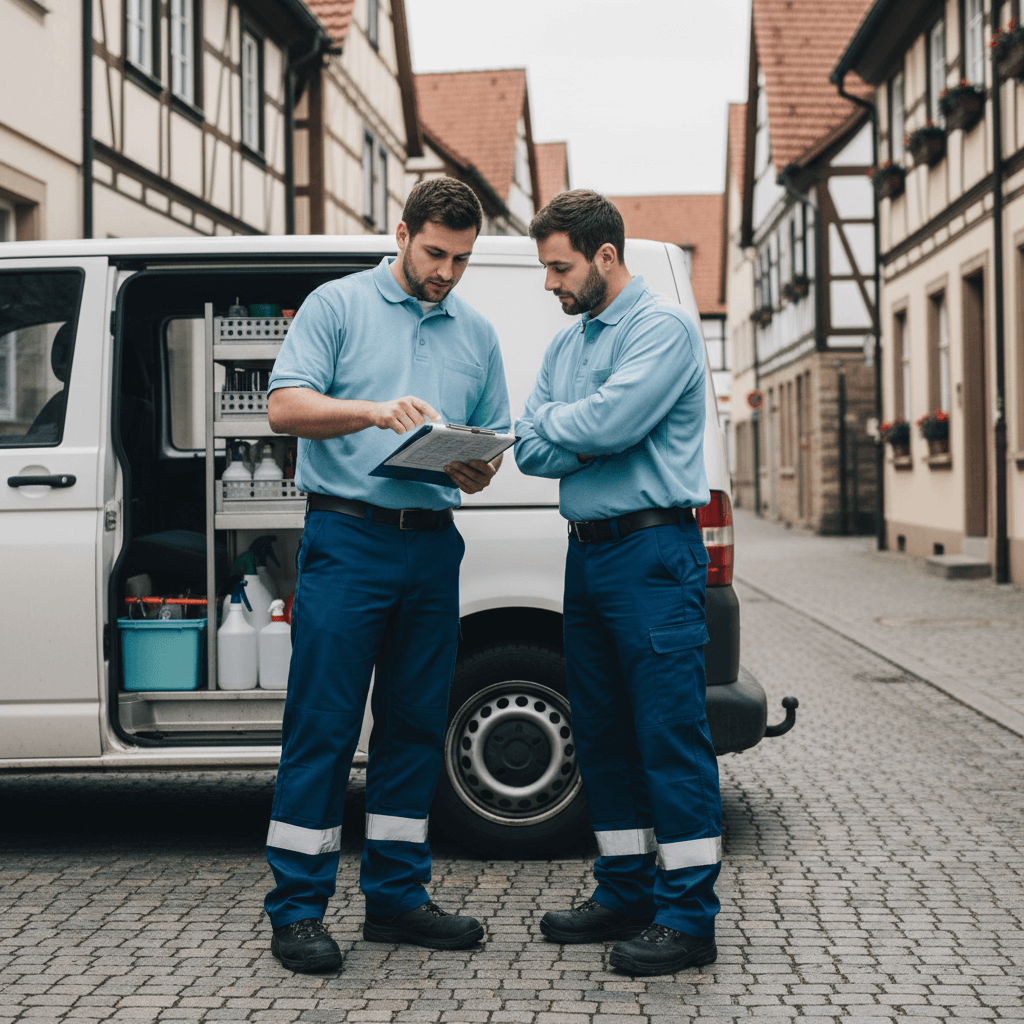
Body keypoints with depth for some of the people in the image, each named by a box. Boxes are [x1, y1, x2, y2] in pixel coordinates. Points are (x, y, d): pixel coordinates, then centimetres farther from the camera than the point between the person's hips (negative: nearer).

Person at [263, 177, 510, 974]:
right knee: (322, 725, -5)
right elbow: (285, 407, -7)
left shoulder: (476, 333, 17)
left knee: (415, 725, 9)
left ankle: (397, 895, 18)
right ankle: (298, 909, 1)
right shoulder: (338, 306, 3)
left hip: (433, 543, 5)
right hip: (347, 537, -5)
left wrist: (478, 472, -4)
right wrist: (374, 410, -22)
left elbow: (493, 440, 19)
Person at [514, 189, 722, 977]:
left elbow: (609, 422, -21)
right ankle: (626, 893, 23)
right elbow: (531, 451, 8)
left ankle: (687, 917, -2)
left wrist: (554, 421, -2)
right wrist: (587, 440, -9)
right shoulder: (566, 344, 17)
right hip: (588, 552, 9)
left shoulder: (663, 327, -8)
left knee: (671, 733, -6)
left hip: (653, 554, -9)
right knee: (602, 733, 12)